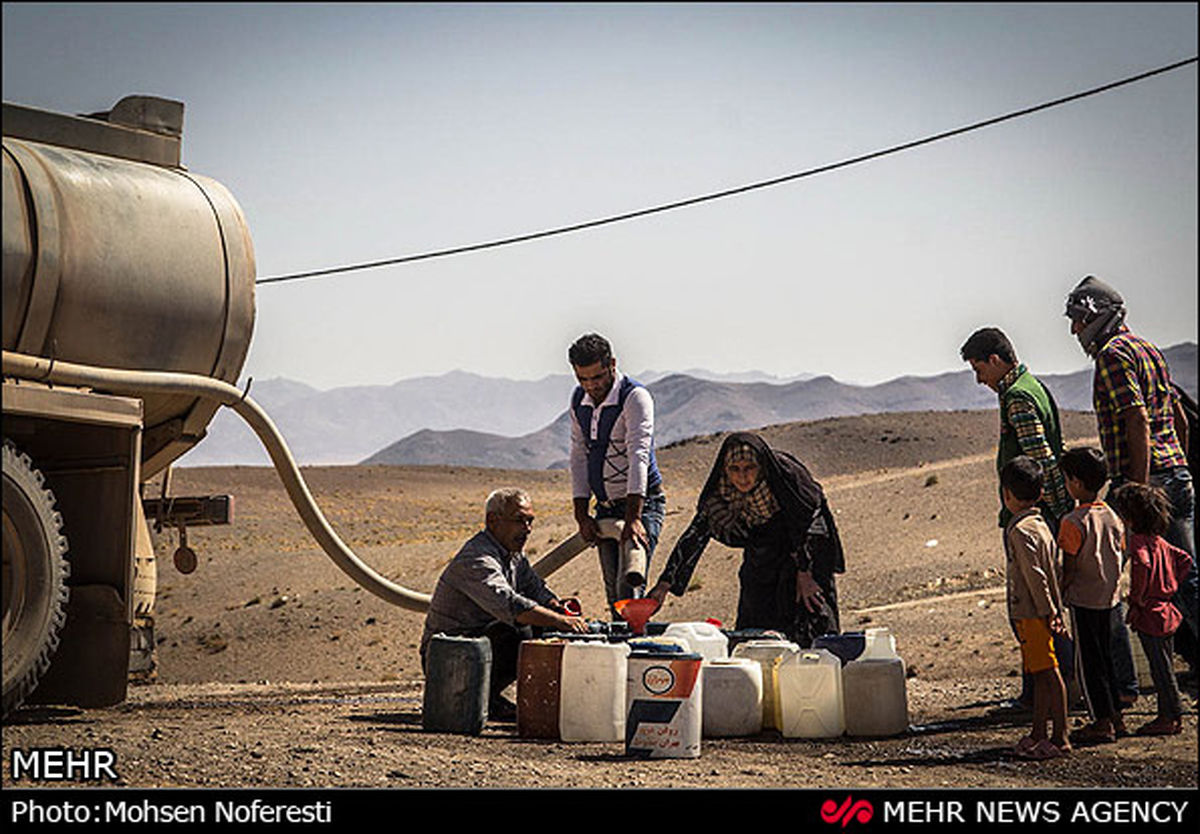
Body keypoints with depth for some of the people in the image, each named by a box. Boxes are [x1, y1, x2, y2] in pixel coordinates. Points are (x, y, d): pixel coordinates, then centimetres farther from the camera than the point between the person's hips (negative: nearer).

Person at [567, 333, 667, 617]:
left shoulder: (635, 397, -16)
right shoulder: (579, 399, 5)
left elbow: (639, 456, -25)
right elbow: (579, 457, 7)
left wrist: (633, 518, -34)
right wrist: (582, 515, -2)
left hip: (642, 503, -6)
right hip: (605, 508, 7)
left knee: (629, 588, -18)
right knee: (613, 594, 6)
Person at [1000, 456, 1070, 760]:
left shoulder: (1020, 530, -18)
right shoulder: (1041, 525, 12)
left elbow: (1035, 575, -21)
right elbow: (1053, 570, 15)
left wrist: (1048, 612, -16)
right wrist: (1056, 611, 17)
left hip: (1029, 613, -10)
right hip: (1041, 611, 10)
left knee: (1047, 672, -6)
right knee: (1041, 674, 15)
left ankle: (1059, 738, -3)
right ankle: (1038, 733, 23)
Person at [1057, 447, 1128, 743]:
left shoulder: (1073, 522, -19)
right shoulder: (1112, 516, 3)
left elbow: (1069, 570, -17)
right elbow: (1120, 556, 9)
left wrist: (1057, 597, -5)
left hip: (1083, 600, -7)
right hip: (1109, 597, 7)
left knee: (1090, 662, 2)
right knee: (1104, 657, 17)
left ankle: (1102, 721, 5)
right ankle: (1115, 716, 22)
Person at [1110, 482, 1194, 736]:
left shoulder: (1138, 541, -17)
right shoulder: (1160, 541, 10)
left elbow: (1142, 565, -35)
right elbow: (1185, 560, 21)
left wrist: (1136, 599, -23)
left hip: (1149, 615, -9)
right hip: (1165, 610, 9)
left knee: (1160, 668, -2)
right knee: (1163, 666, 14)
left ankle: (1170, 717, 3)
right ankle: (1170, 715, 20)